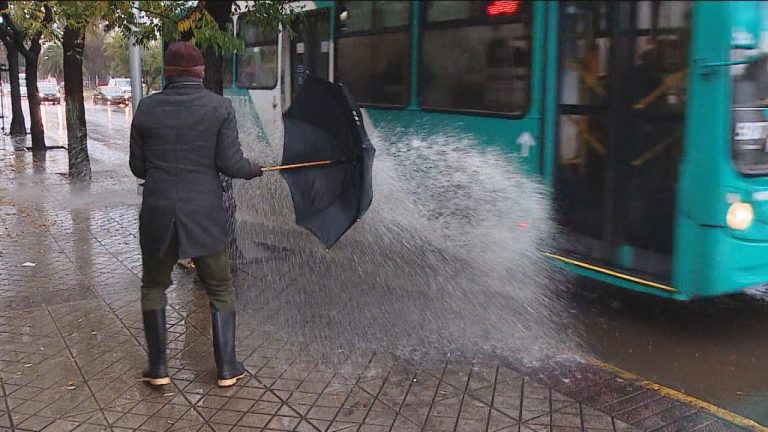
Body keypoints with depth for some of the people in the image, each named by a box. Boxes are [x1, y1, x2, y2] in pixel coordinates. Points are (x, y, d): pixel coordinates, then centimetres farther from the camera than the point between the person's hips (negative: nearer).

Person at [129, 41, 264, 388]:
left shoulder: (147, 108, -1)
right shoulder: (220, 107, -6)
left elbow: (138, 167, 4)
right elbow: (230, 164, -10)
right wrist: (254, 170, 11)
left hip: (157, 215, 1)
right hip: (205, 216, -1)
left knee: (154, 286, 20)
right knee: (220, 289, 15)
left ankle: (157, 368, 21)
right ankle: (227, 368, 18)